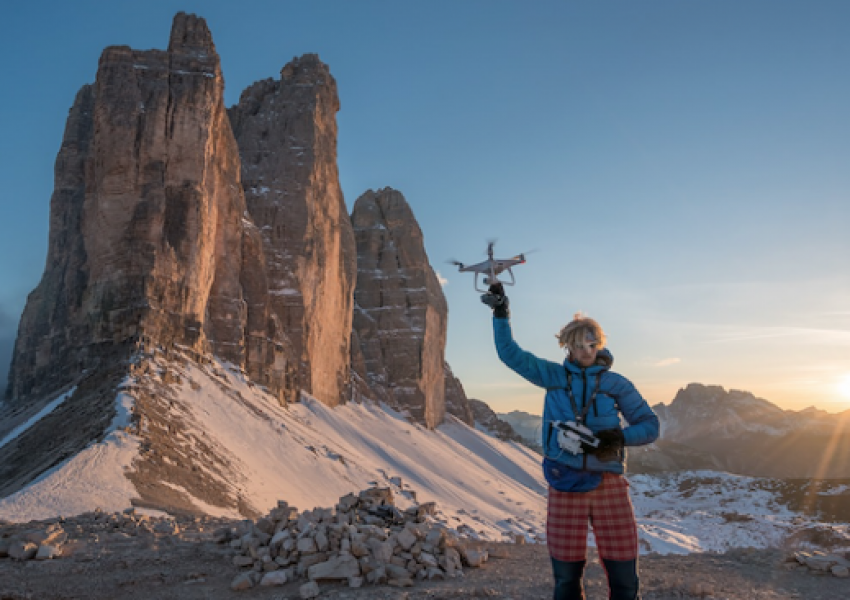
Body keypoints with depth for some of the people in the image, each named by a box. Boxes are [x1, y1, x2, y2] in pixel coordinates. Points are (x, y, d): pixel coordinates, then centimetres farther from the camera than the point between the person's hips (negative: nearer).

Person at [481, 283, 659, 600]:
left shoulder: (615, 383, 3)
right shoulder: (554, 376, 6)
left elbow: (650, 425, 3)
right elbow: (511, 354, 9)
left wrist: (618, 436, -14)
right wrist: (501, 313, 3)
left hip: (609, 484, 0)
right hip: (565, 485, 1)